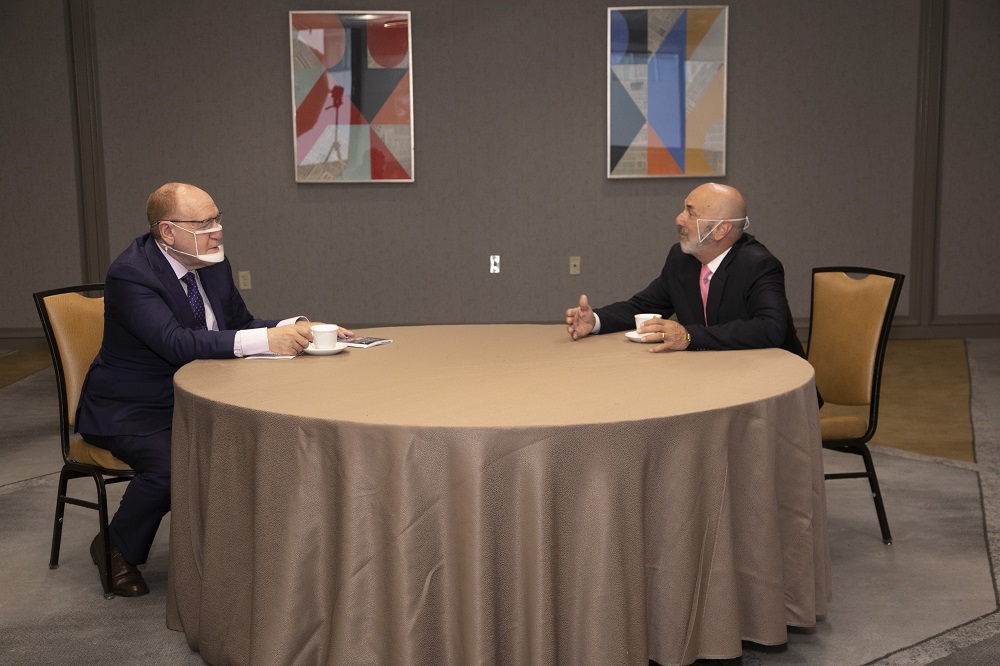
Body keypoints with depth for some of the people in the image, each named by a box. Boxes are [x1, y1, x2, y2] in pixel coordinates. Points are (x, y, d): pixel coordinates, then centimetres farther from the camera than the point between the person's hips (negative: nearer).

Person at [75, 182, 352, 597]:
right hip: (129, 409, -7)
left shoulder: (213, 263, 0)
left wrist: (294, 329, -15)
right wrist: (265, 340, -43)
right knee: (170, 467, -32)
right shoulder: (130, 274, -24)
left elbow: (240, 324, 6)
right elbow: (175, 343, -36)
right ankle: (115, 549, -2)